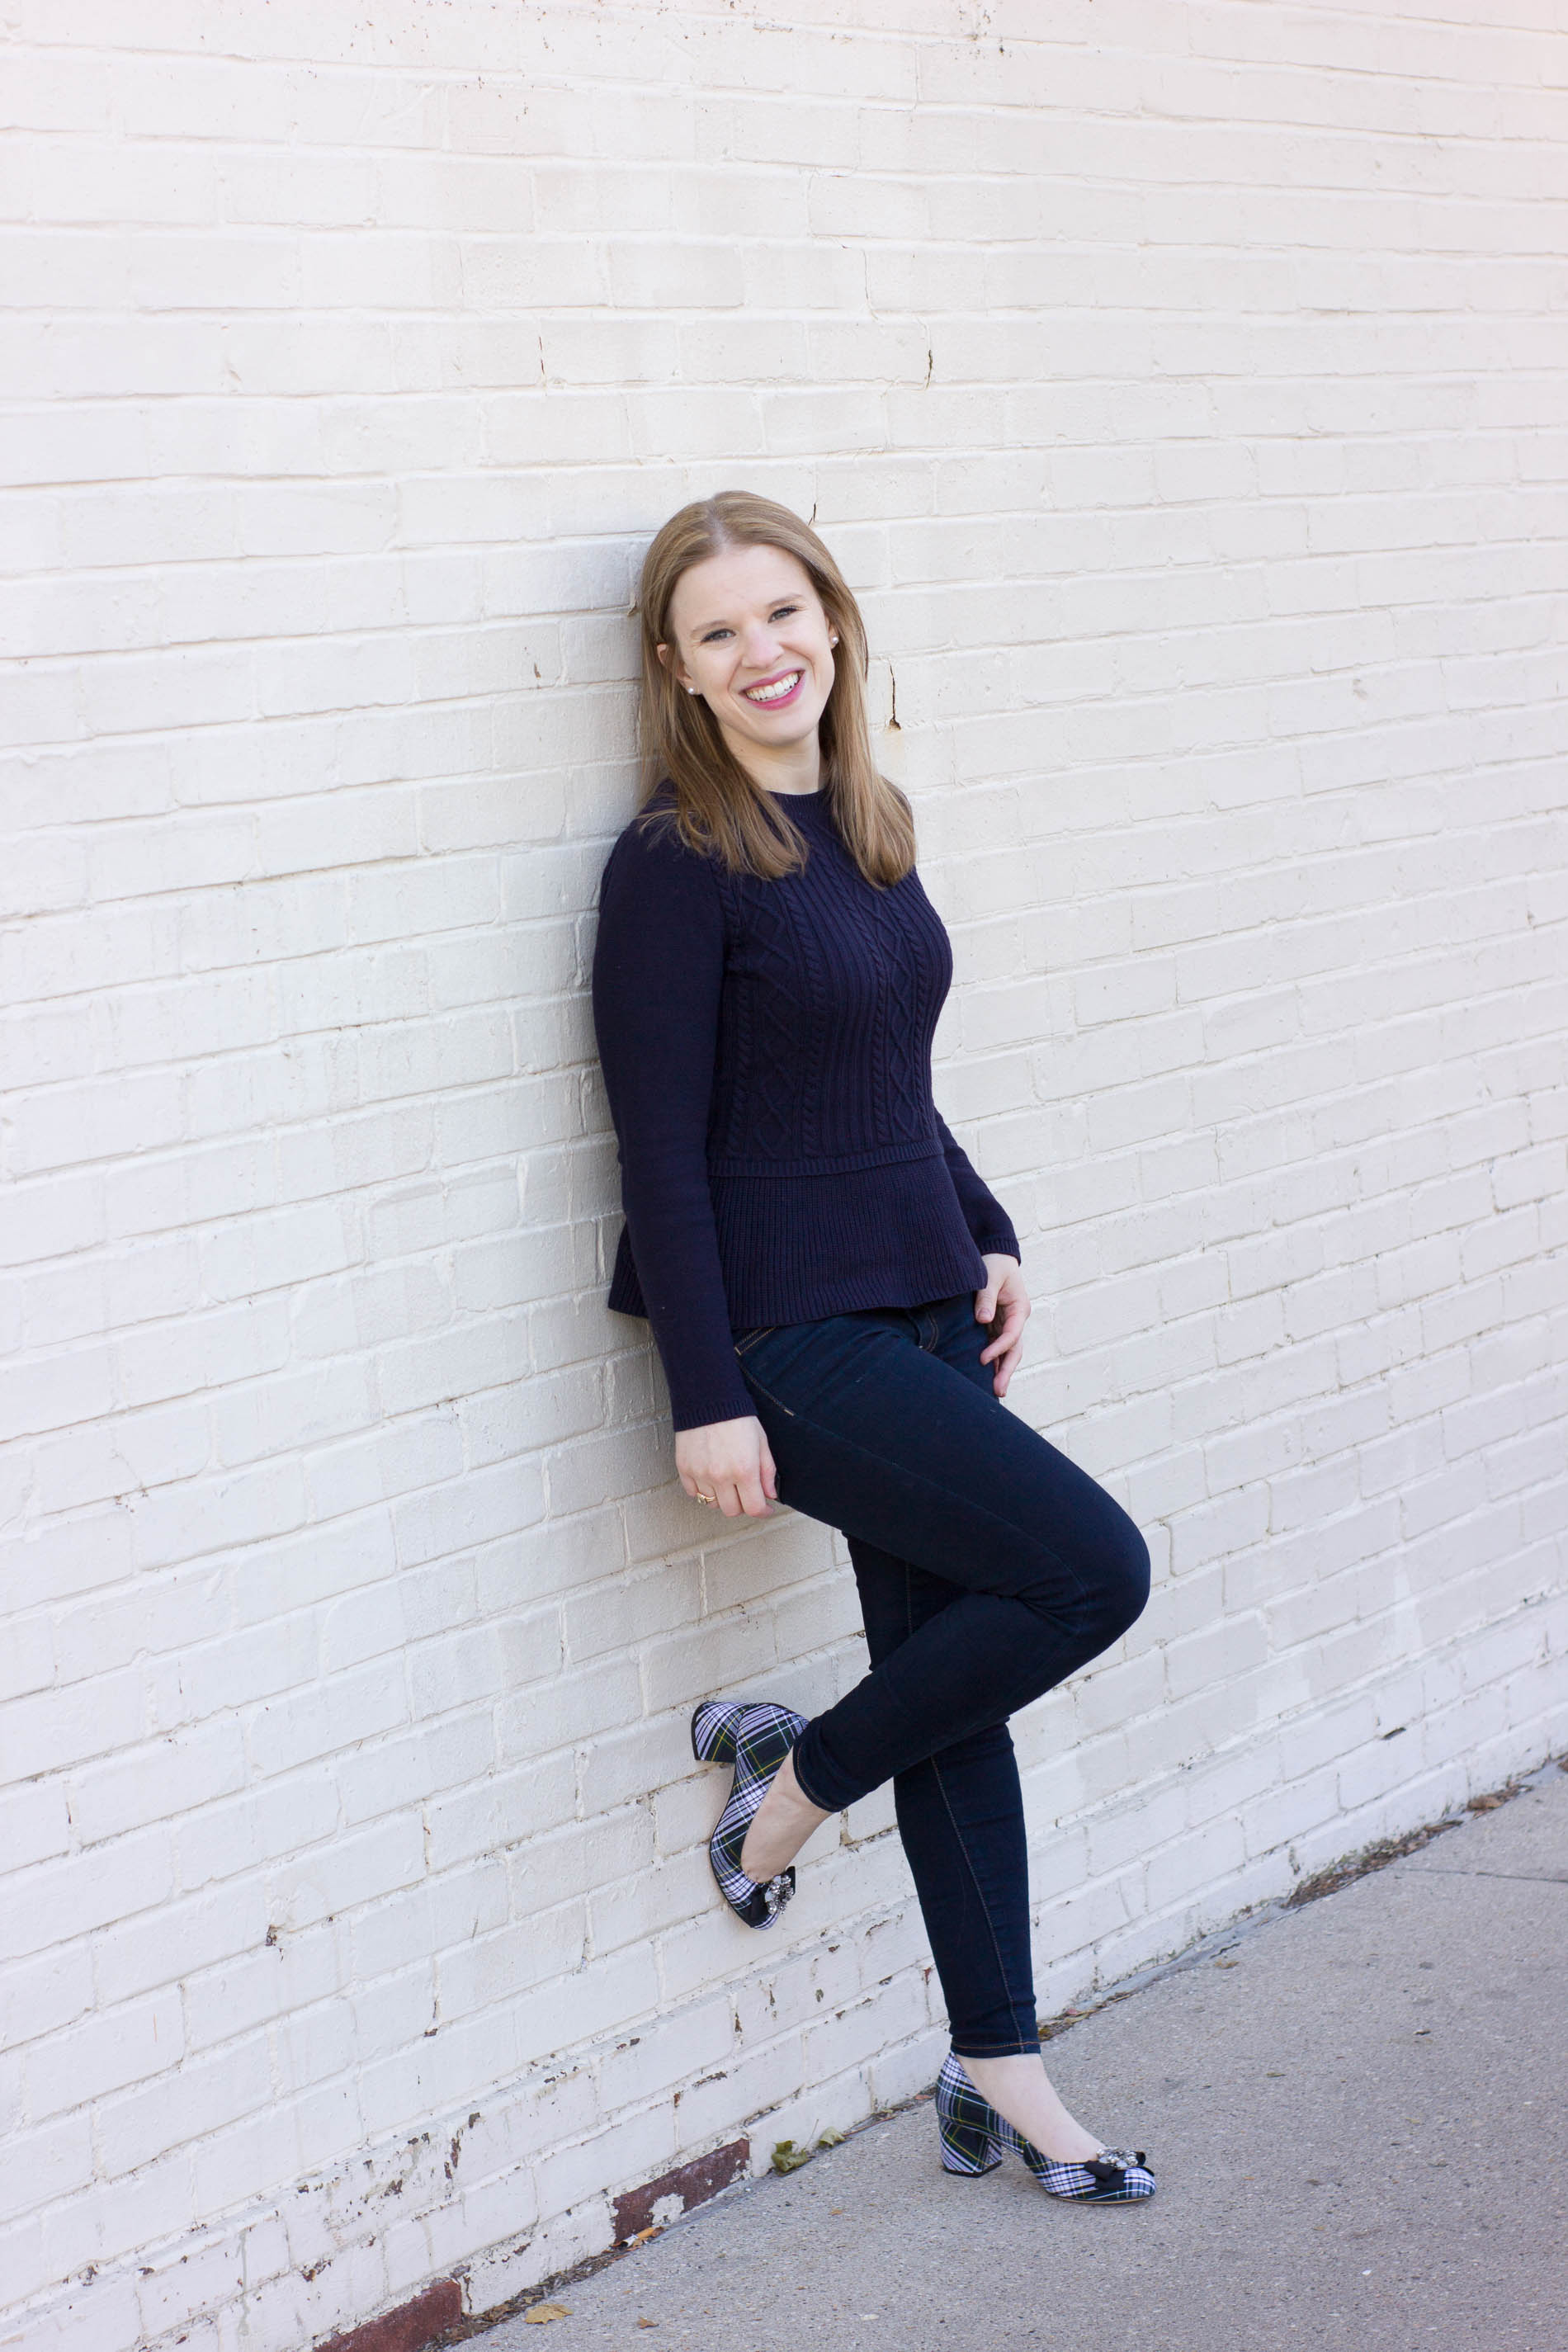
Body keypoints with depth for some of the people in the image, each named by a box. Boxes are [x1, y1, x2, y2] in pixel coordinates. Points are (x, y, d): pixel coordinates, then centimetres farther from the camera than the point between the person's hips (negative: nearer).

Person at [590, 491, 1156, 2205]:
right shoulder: (680, 863, -14)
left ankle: (999, 2073, 21)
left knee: (957, 1686, 11)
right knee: (1091, 1568, -13)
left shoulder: (862, 827, 9)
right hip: (786, 1339, -8)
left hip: (916, 1311, 8)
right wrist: (708, 1399, -17)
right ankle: (798, 1773, 8)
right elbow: (662, 1150, -15)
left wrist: (988, 1242, 10)